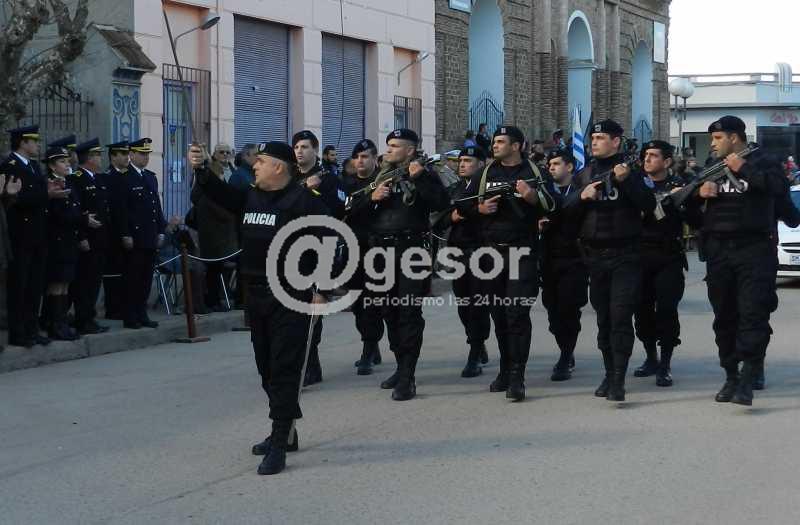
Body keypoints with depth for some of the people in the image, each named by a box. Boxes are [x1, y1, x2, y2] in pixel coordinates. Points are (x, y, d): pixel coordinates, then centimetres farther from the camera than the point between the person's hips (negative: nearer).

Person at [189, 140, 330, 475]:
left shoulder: (303, 200, -11)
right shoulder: (251, 198, 11)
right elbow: (221, 194, 18)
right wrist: (201, 169, 1)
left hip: (291, 299, -8)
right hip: (257, 296, 8)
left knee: (284, 370, -7)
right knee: (267, 369, 15)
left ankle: (279, 445, -7)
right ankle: (286, 432, 29)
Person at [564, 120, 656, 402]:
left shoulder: (630, 170, -1)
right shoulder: (584, 174, 12)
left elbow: (649, 205, -12)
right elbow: (566, 210, 9)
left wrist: (625, 181, -22)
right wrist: (582, 196, -11)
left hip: (625, 255, -5)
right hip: (595, 256, 5)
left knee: (621, 316, -11)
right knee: (603, 318, 9)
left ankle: (619, 380, -13)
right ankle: (609, 373, 19)